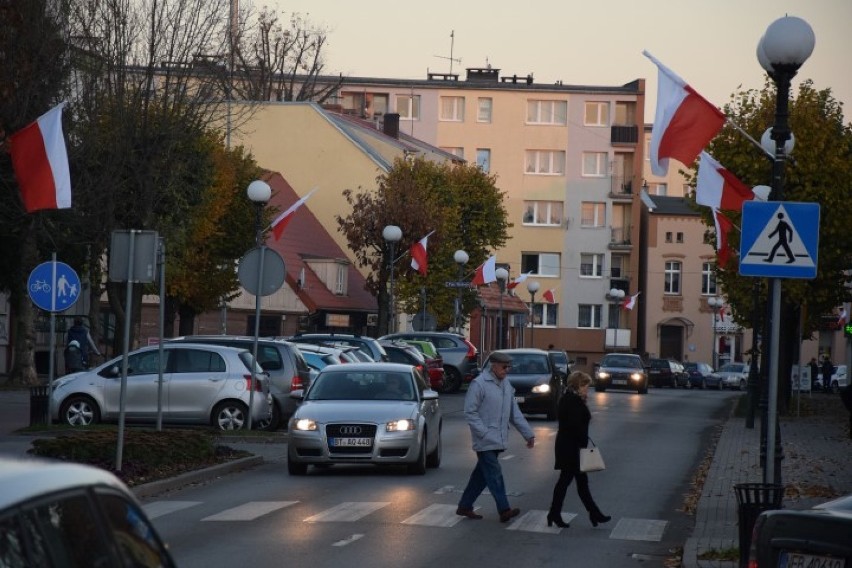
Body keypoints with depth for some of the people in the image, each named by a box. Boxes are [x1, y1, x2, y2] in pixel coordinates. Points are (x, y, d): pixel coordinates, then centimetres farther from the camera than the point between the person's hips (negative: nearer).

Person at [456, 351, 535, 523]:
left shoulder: (506, 385, 14)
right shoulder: (479, 384, -11)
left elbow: (514, 412, 18)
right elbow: (470, 412, -12)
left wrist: (528, 433, 12)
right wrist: (484, 433, -18)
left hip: (497, 441, 8)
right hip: (485, 441, -8)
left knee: (482, 474, 12)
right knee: (494, 474, -12)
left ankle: (465, 506, 21)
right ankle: (504, 510, -15)